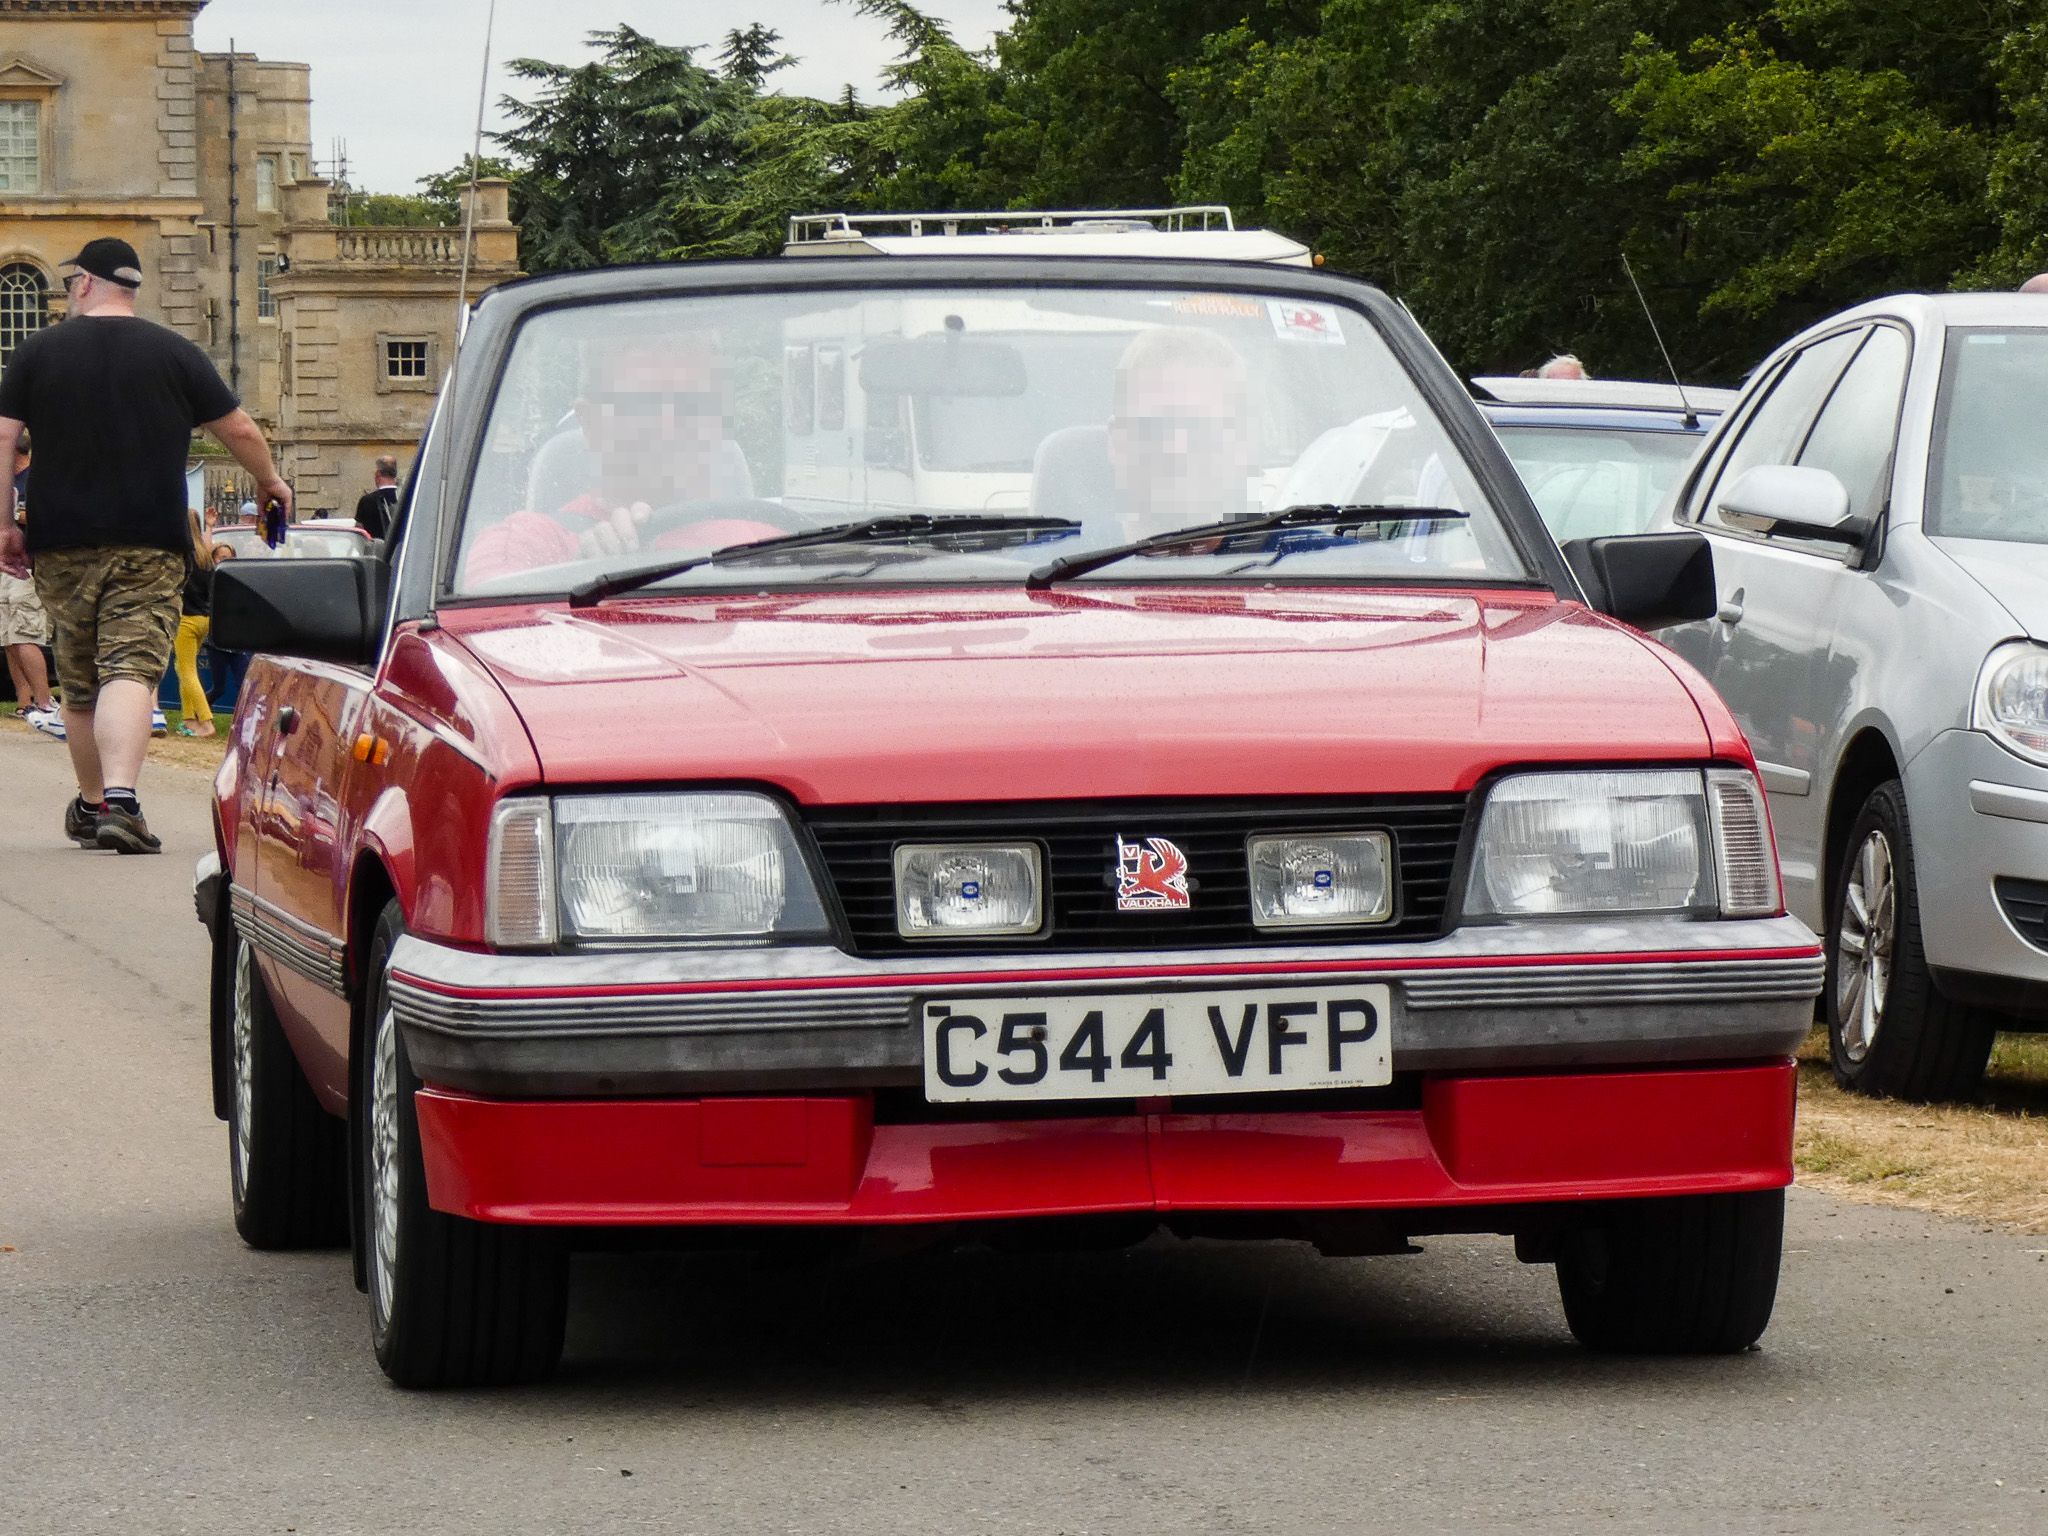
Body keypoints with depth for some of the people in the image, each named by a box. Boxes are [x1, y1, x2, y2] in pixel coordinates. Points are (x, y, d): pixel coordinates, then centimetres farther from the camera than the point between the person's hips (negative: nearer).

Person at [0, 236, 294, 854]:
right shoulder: (174, 354, 4)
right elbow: (240, 431, 8)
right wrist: (270, 482, 27)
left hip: (62, 547, 2)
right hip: (149, 547, -2)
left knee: (79, 682, 15)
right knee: (132, 670, -10)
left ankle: (91, 804, 28)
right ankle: (120, 798, -30)